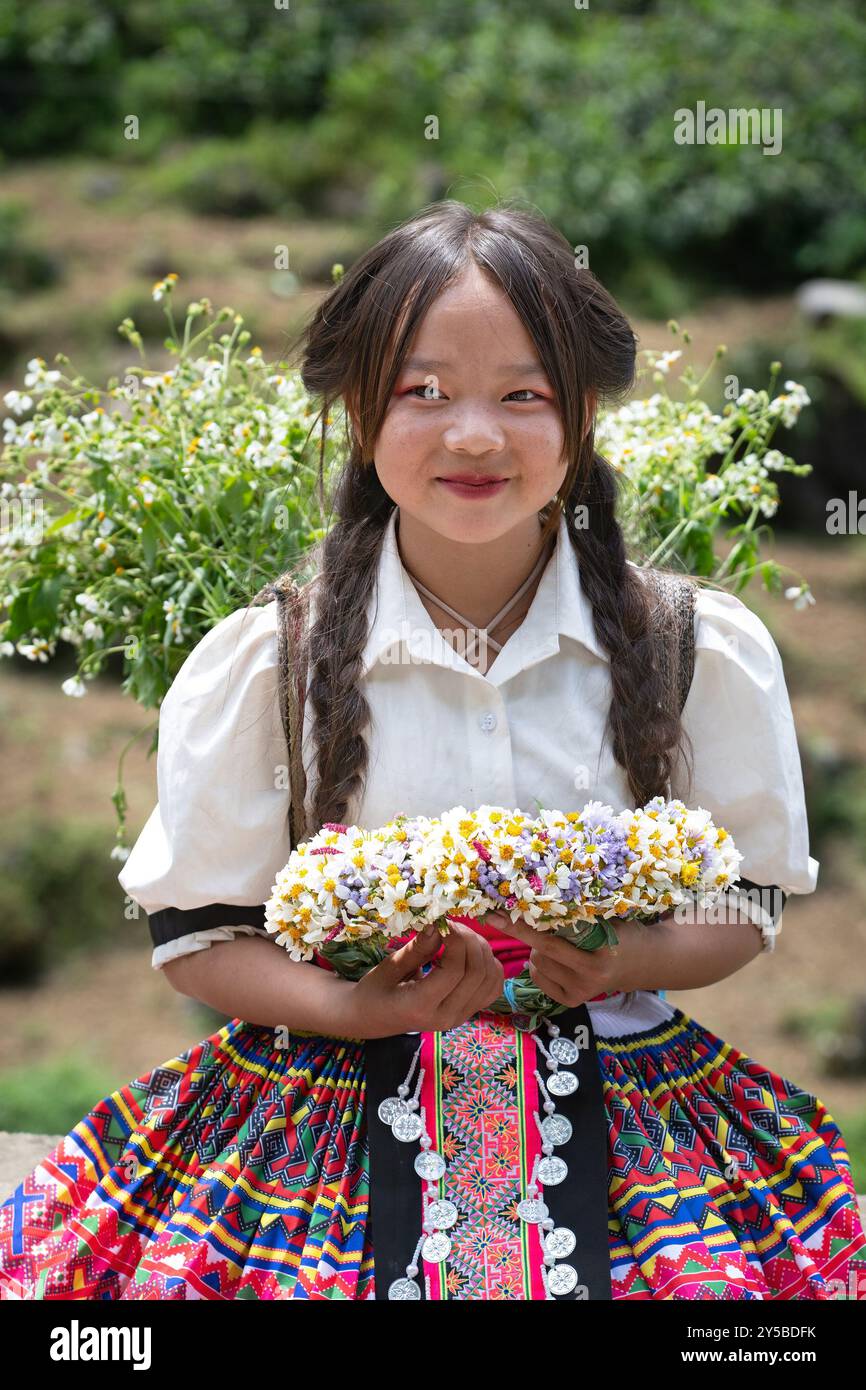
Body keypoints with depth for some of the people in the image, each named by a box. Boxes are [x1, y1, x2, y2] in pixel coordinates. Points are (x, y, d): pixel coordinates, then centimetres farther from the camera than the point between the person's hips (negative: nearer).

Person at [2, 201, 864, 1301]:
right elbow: (195, 933, 2)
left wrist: (630, 961, -13)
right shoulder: (259, 663, -3)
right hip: (343, 1112, -1)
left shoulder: (708, 649, 0)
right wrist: (352, 1006, -17)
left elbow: (750, 904, 9)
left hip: (608, 1117, 1)